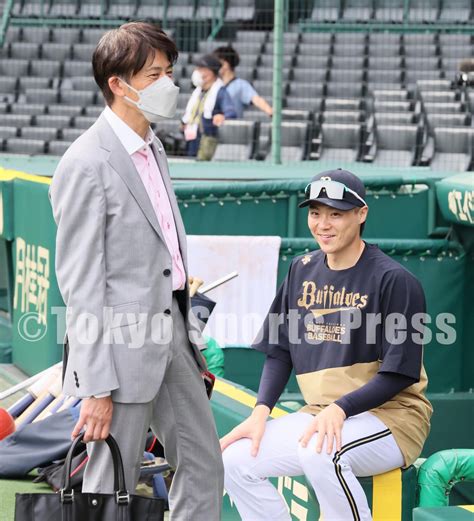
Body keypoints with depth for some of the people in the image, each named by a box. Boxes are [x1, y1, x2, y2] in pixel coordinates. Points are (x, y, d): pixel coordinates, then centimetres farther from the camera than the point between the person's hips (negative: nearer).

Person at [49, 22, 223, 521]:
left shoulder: (152, 149, 12)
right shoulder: (86, 165, -16)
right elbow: (81, 284, -18)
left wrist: (190, 333, 17)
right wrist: (96, 387, -19)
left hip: (170, 336, 9)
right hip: (123, 348, -9)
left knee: (204, 466, 14)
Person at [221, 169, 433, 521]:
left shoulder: (394, 280, -12)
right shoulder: (302, 271, 8)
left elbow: (399, 373, -15)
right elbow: (279, 351, 10)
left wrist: (339, 409, -27)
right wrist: (261, 411, -5)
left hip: (392, 415, -7)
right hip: (319, 413, 7)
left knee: (320, 454, -36)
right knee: (235, 459, -11)